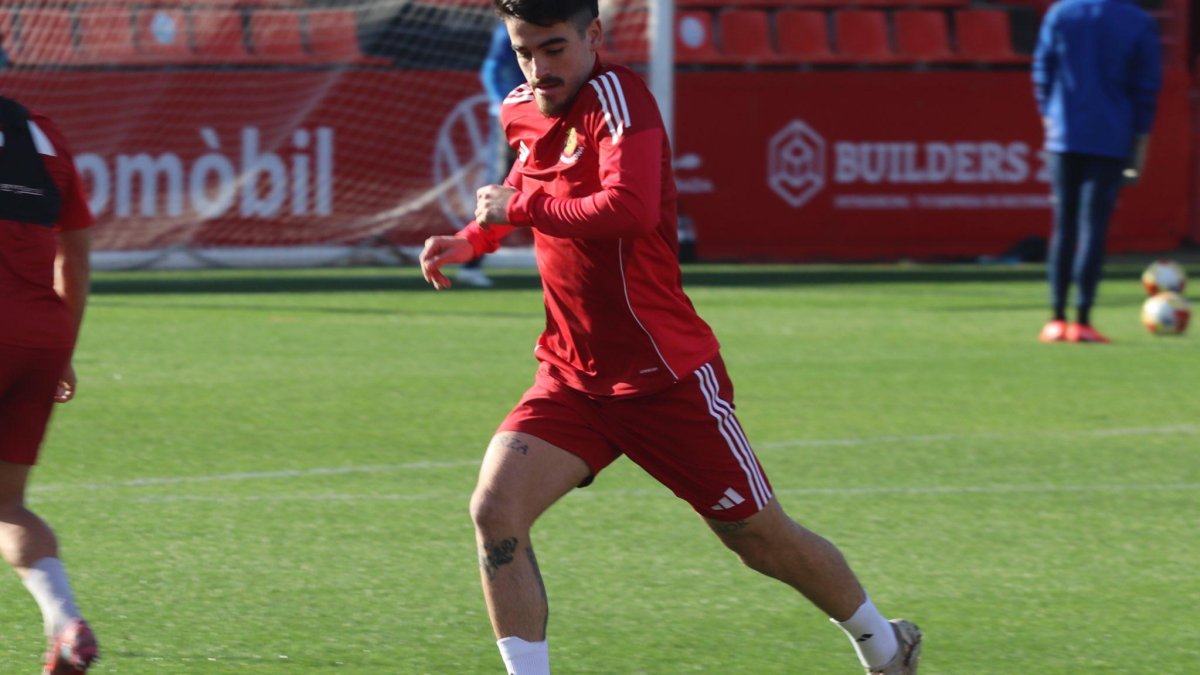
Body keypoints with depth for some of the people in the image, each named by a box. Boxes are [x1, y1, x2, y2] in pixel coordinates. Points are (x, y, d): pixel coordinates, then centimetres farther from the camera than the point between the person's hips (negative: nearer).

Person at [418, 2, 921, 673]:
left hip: (668, 378, -6)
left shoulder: (616, 97, -19)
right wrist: (470, 239, 12)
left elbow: (628, 209, -36)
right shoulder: (522, 112, 4)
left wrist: (521, 204, -25)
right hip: (571, 379, 6)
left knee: (761, 537, 8)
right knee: (495, 509, -18)